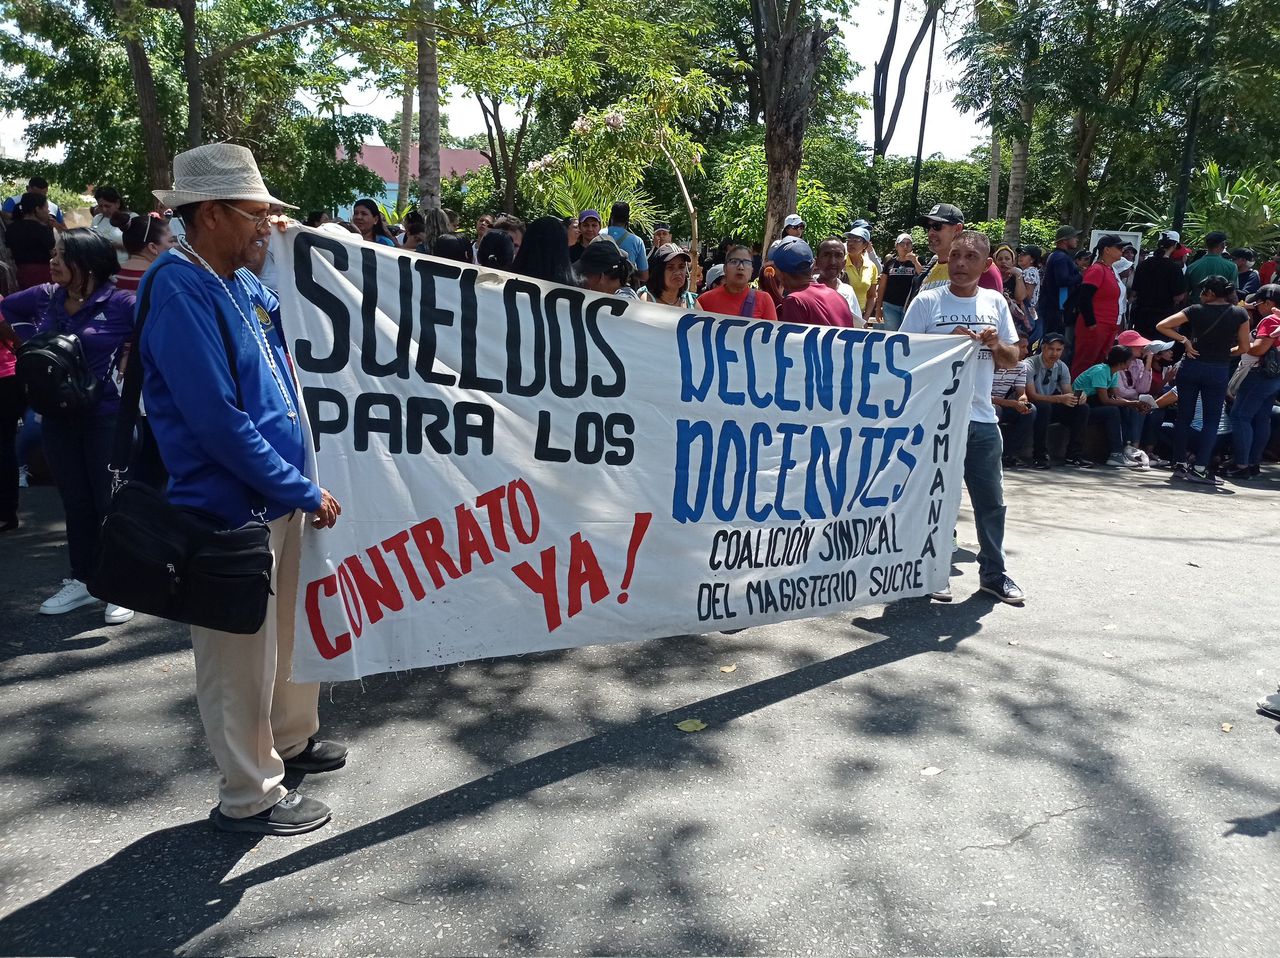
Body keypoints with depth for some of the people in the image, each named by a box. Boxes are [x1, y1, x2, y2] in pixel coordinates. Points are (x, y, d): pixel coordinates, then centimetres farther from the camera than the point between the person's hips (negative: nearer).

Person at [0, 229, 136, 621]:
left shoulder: (120, 303, -11)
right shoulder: (44, 298, 5)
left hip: (107, 417, -5)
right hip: (58, 417, 6)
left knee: (111, 501, 2)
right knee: (75, 501, 15)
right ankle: (83, 580, 28)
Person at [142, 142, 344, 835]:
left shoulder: (244, 283, 9)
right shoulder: (178, 289, -18)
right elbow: (216, 421, -24)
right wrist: (305, 491, -18)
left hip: (279, 496, 9)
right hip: (231, 507, -9)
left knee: (290, 629, 23)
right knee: (242, 656, 5)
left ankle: (290, 740, 43)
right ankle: (248, 797, 22)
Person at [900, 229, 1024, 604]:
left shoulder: (995, 302, 9)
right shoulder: (927, 302, -3)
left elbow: (1012, 359, 12)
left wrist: (996, 345, -10)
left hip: (982, 419, 4)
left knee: (991, 501, 11)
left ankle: (993, 573, 25)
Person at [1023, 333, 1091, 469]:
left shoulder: (1062, 367, 5)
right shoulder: (1030, 365, -16)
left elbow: (1068, 393, 3)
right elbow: (1031, 395, -25)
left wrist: (1077, 397, -22)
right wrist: (1060, 399, -36)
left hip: (1051, 409, 6)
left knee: (1082, 408, -13)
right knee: (1044, 407, -38)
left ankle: (1074, 455, -7)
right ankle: (1039, 455, -27)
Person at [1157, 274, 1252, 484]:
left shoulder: (1196, 310, -2)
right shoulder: (1240, 314, -1)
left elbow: (1161, 326, -8)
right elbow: (1243, 348, 1)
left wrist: (1183, 340, -2)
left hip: (1191, 366, 1)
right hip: (1219, 371, -1)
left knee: (1184, 416, 10)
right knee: (1212, 419, 5)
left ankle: (1180, 464, 13)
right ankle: (1200, 468, -4)